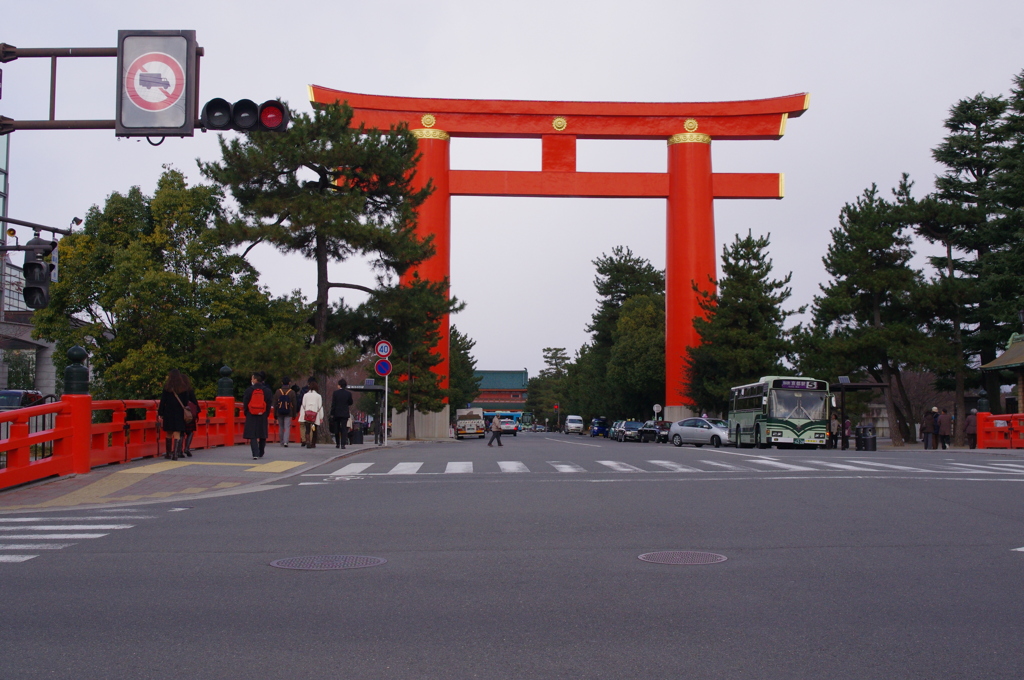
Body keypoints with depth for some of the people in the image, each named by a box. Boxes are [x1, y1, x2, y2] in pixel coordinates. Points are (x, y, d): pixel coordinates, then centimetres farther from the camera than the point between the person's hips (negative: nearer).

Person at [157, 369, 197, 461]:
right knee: (177, 432, -3)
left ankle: (168, 453, 19)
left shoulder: (167, 386, -1)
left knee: (169, 433, 11)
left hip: (169, 412, -1)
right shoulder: (186, 386, 4)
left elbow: (163, 401, -3)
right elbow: (192, 399, 6)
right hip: (181, 413, 1)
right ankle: (175, 453, -14)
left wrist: (160, 413, -1)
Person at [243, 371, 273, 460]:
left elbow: (245, 403, -2)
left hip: (251, 416, -2)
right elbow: (269, 404, 3)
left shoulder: (249, 390, -4)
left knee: (252, 436, -1)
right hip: (262, 416, 2)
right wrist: (266, 415, 10)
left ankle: (255, 454, -14)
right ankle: (261, 453, 26)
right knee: (262, 436, 15)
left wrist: (246, 414, 10)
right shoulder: (267, 390, 1)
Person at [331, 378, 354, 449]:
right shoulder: (348, 393, -3)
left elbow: (333, 404, -7)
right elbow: (350, 403, 8)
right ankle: (342, 444, -10)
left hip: (336, 414, 0)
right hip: (345, 414, 1)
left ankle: (337, 444, 18)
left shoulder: (335, 393, -7)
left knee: (337, 429, 12)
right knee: (344, 429, 0)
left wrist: (332, 414, -3)